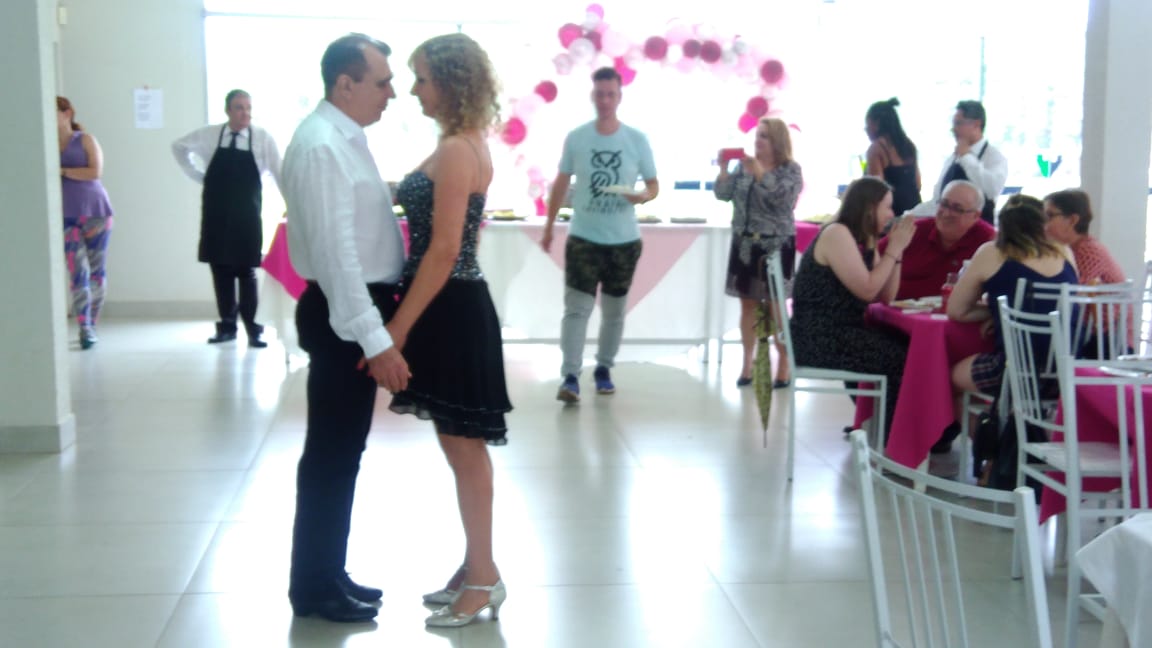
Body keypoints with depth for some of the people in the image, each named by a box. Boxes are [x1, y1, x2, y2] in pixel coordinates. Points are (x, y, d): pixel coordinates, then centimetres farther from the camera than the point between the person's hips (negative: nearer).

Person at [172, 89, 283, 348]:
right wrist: (199, 176, 8)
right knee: (220, 270, 8)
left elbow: (279, 174, -6)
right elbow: (179, 147, 17)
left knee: (246, 272, 2)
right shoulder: (209, 135, 0)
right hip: (216, 216, 2)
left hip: (246, 217, -2)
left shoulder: (262, 138, -7)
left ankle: (251, 328, 10)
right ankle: (227, 326, 18)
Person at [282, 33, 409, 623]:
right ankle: (314, 587, 13)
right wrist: (375, 339, -29)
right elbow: (336, 252, -26)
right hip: (343, 316, -10)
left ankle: (328, 574, 28)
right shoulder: (321, 145, -20)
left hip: (360, 309, 10)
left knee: (344, 451, 16)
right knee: (330, 453, 0)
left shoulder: (346, 138, 12)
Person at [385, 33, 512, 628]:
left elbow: (444, 251, -22)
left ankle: (484, 578, 12)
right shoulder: (467, 144, 13)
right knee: (461, 447, 16)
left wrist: (398, 326, -20)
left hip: (450, 311, -10)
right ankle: (475, 568, 26)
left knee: (464, 448, 0)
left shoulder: (455, 151, -17)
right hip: (450, 307, 10)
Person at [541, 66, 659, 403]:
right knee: (576, 307, -10)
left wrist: (644, 195, -20)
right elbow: (561, 184, 7)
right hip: (583, 237, -1)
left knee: (614, 310, 12)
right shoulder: (575, 138, -1)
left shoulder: (637, 140, -2)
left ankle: (604, 368, 27)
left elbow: (653, 184, 4)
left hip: (624, 239, 1)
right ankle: (570, 377, -11)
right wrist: (548, 227, 8)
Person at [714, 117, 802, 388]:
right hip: (745, 243, 5)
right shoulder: (744, 165, 9)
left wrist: (760, 173, -25)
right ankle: (747, 365, 16)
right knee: (748, 304, 9)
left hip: (776, 245, -5)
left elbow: (782, 197, -22)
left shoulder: (791, 170, -5)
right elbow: (724, 194, 4)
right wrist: (723, 168, -9)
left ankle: (784, 368, 5)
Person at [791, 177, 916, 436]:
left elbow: (886, 297, 10)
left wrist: (897, 250, 2)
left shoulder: (864, 240, 15)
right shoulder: (836, 234, -13)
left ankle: (883, 427, 7)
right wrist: (893, 249, -10)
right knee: (899, 359, -15)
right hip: (819, 337, -9)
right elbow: (866, 291, -19)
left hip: (843, 331, 9)